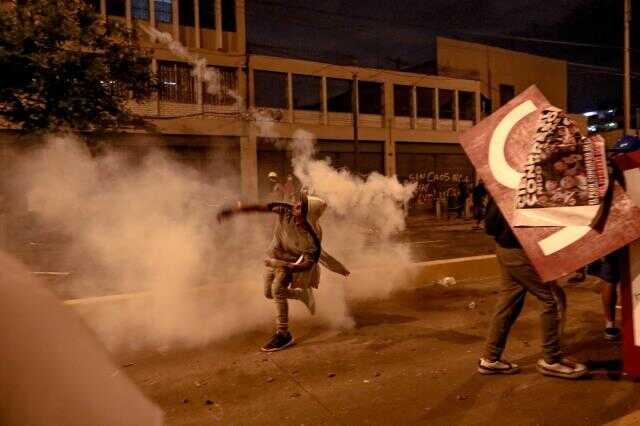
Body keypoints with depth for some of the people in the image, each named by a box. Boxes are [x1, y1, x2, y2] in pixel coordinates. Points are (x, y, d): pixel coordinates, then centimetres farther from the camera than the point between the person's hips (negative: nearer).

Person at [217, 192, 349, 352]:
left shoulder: (312, 238, -35)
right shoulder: (287, 210, -27)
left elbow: (309, 263, -27)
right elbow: (261, 207, -23)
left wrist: (290, 268, -41)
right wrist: (234, 210, -26)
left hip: (292, 262, -6)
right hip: (275, 256, 6)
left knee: (277, 288, -27)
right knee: (269, 293, 14)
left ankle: (283, 334, -14)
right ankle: (304, 294, 36)